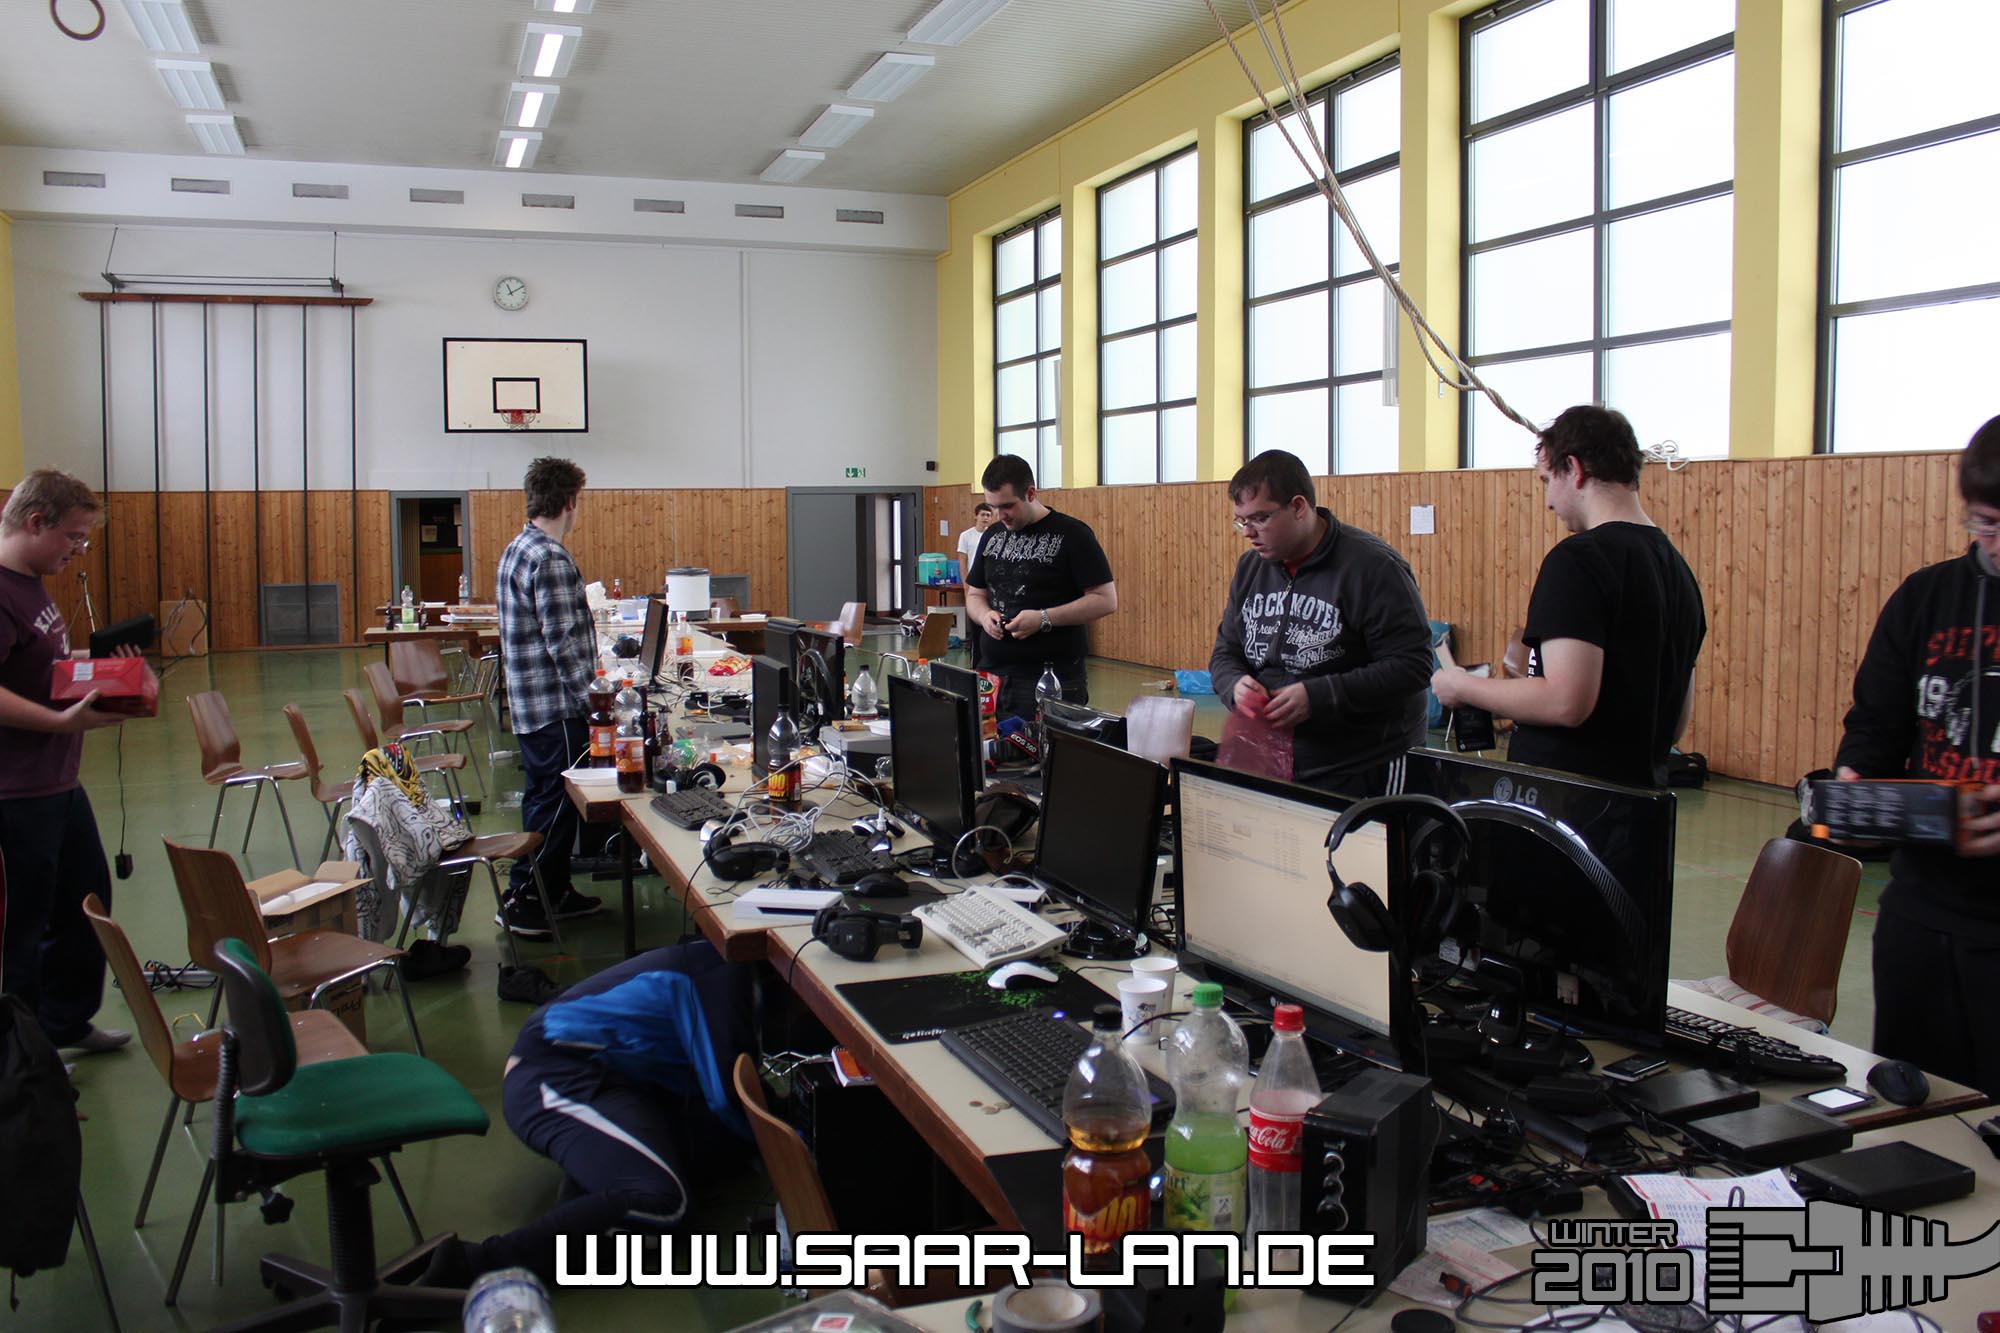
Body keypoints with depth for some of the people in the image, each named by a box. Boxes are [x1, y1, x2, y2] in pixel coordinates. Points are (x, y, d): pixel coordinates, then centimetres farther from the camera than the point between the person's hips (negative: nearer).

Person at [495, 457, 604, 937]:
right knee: (556, 802, -2)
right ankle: (524, 901, 4)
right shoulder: (550, 560, -19)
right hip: (555, 705, -10)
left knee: (543, 798, 17)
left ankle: (555, 890, 26)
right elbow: (563, 641, -23)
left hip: (529, 700, 10)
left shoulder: (517, 550, 12)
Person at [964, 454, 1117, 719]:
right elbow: (974, 594, 21)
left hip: (1051, 680, -5)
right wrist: (984, 615, -3)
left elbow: (1106, 600, -9)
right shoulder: (992, 537, 13)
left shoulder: (1072, 535, -6)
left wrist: (1044, 618, -17)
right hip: (991, 674, 5)